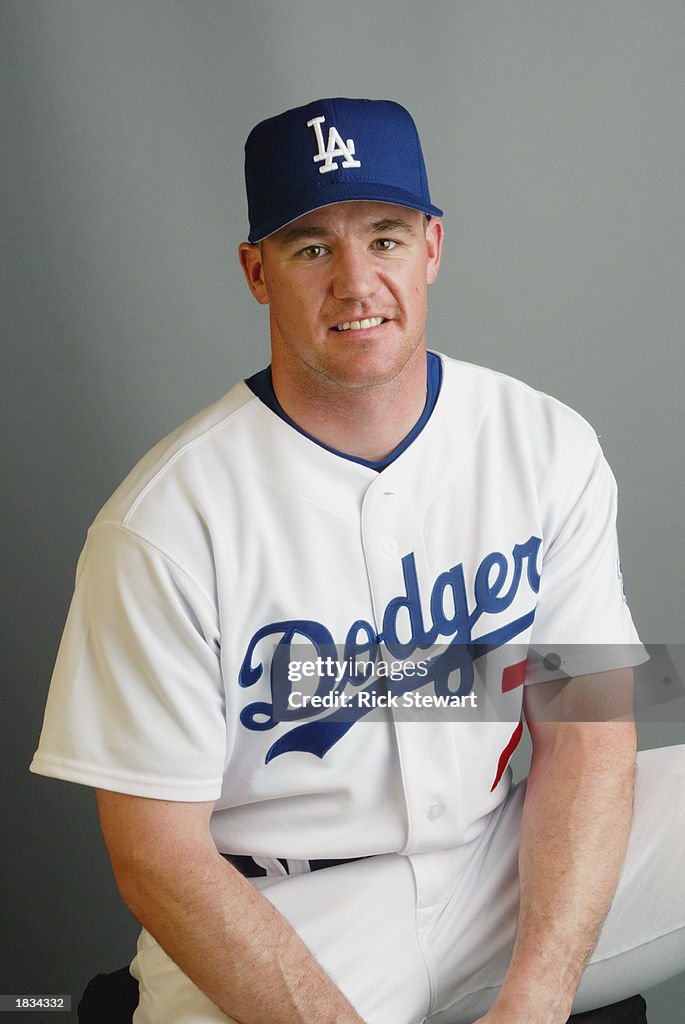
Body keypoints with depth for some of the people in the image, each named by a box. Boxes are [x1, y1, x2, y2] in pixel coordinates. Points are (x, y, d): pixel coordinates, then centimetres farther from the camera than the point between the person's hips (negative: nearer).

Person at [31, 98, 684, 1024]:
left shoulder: (550, 449, -3)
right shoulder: (163, 524, -16)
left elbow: (584, 732, -4)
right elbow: (158, 856, -13)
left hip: (505, 872, 4)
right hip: (275, 914, -3)